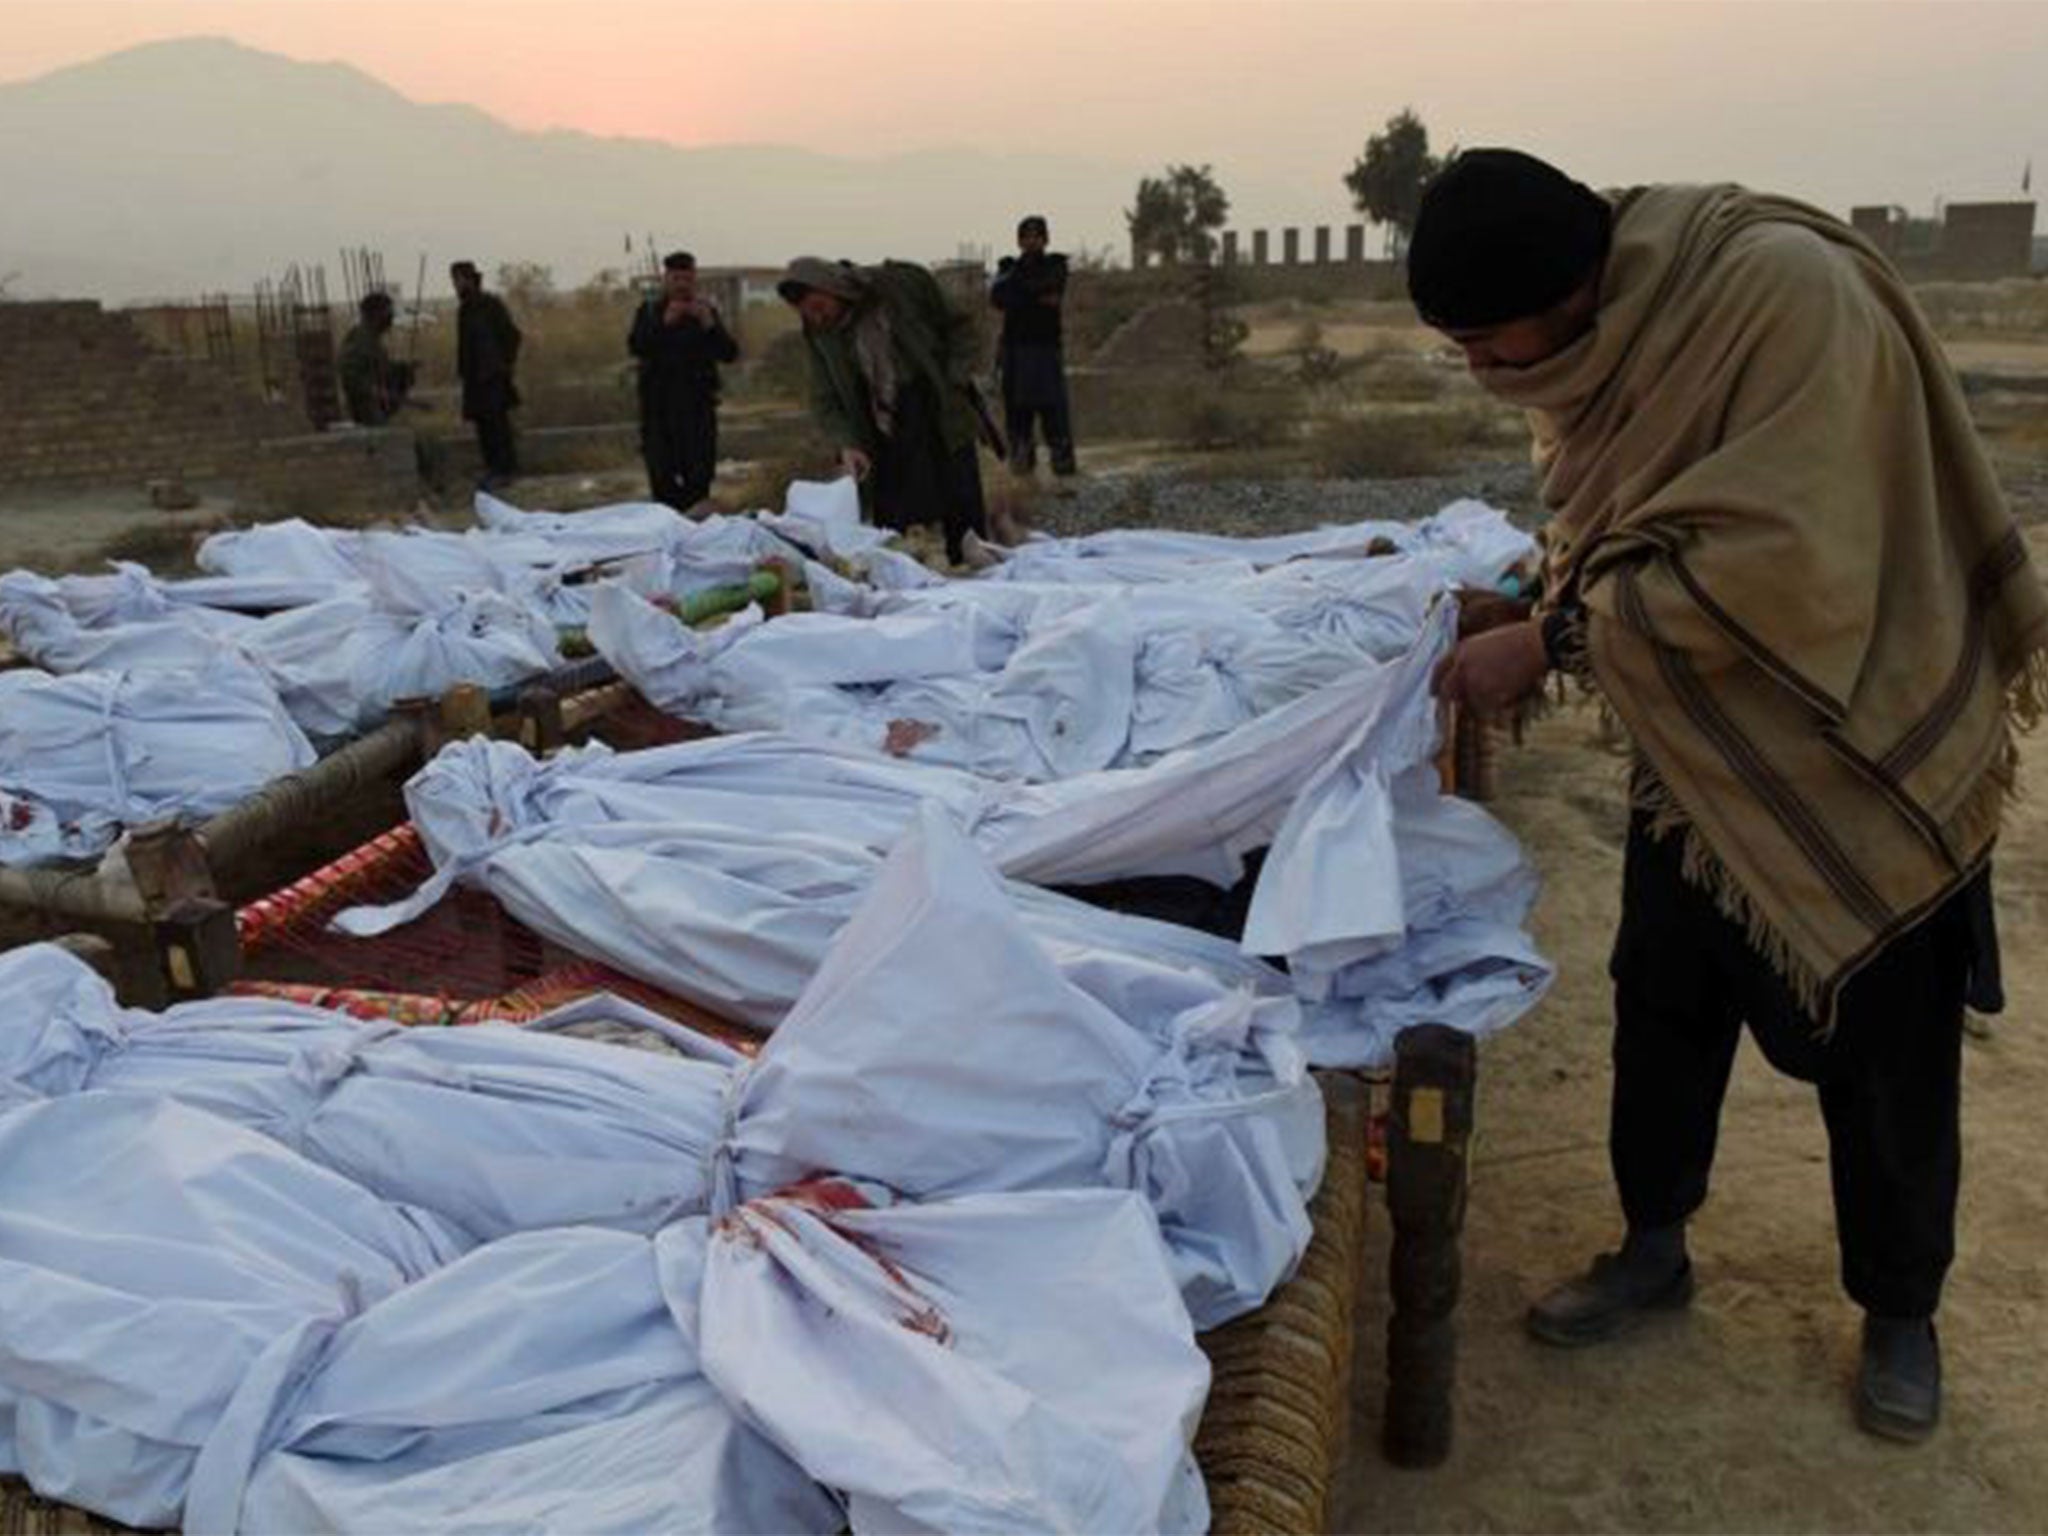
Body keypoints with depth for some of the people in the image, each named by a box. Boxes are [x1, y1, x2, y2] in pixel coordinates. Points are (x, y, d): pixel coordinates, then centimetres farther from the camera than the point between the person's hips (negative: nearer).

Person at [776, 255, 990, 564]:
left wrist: (955, 384, -10)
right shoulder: (819, 332, -2)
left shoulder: (904, 283, -10)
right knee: (889, 524, -2)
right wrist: (847, 444, -15)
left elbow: (959, 329, 1)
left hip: (942, 421, -2)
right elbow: (825, 399, 1)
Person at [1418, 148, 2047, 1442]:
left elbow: (1775, 563, -33)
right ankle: (1654, 1249, 35)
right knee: (1665, 998, 14)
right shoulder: (1608, 329, -5)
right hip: (1707, 743, 7)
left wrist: (1556, 639, -28)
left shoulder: (1789, 292, -28)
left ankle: (1902, 1314, 32)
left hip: (1862, 744, -6)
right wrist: (1532, 618, -10)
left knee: (1882, 1046, 9)